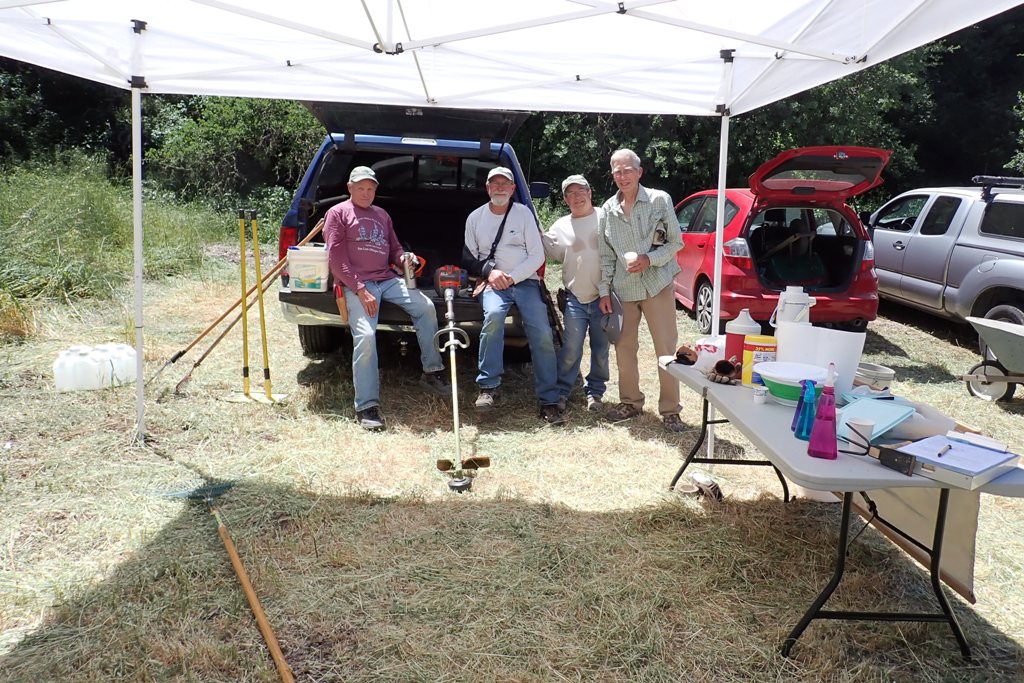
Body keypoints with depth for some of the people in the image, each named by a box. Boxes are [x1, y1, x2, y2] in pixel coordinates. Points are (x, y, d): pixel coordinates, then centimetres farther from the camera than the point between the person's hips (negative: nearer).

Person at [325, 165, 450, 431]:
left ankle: (432, 373, -1)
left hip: (387, 280, 6)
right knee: (365, 336, -24)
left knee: (426, 307, -13)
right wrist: (360, 290, -14)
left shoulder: (382, 215, 25)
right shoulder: (338, 213, 6)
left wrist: (404, 258, 0)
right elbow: (336, 259, -4)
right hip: (357, 285, -6)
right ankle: (366, 407, -20)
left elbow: (394, 249, 28)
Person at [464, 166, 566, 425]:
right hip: (492, 283, 0)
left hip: (525, 280, 0)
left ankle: (549, 401, -10)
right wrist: (489, 272, -6)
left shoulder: (523, 213, 5)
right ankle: (488, 388, -26)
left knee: (542, 334, -17)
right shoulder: (475, 217, 11)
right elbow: (470, 258, 15)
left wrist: (511, 277, -11)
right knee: (493, 314, -33)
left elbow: (537, 256, 1)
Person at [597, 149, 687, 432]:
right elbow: (606, 256, 9)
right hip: (623, 288, 4)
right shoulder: (608, 209, 6)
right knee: (624, 347, 9)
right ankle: (630, 402, 25)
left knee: (666, 348, -2)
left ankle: (670, 410, 7)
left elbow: (676, 242, -2)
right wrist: (604, 291, 5)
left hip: (657, 284, -3)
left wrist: (649, 259, -16)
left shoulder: (659, 200, -4)